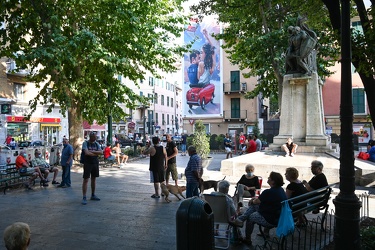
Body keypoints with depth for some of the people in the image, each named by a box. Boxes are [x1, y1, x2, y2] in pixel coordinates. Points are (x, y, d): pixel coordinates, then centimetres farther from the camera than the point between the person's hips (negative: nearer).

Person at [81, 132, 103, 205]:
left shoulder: (96, 144, 10)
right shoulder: (85, 143, -5)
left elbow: (101, 152, -2)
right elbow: (86, 153, -19)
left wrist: (92, 151, -14)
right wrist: (96, 153, -8)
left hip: (95, 163, 5)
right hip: (87, 163, -5)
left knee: (94, 179, 12)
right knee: (86, 180, -7)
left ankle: (93, 195, 22)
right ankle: (84, 197, -4)